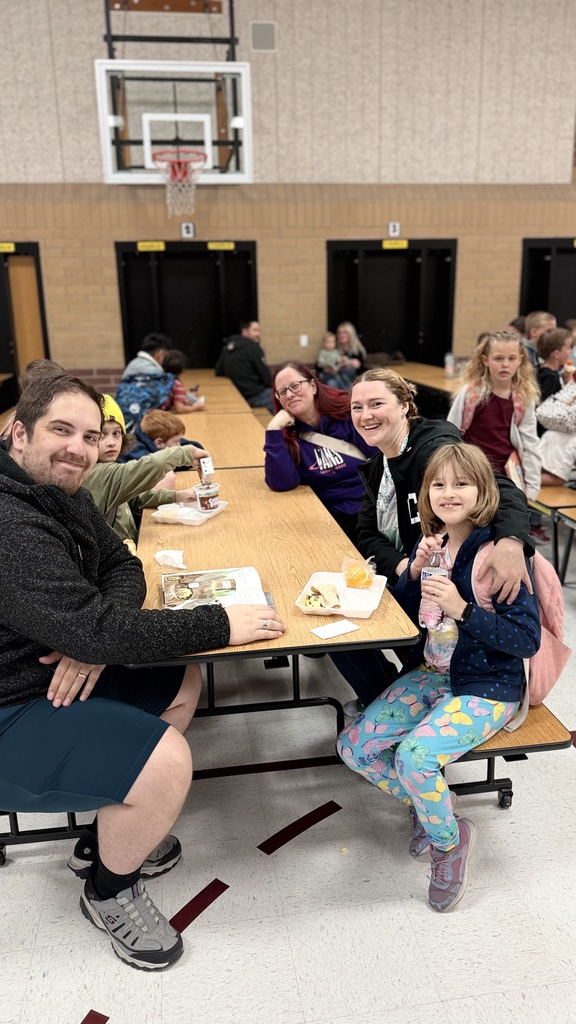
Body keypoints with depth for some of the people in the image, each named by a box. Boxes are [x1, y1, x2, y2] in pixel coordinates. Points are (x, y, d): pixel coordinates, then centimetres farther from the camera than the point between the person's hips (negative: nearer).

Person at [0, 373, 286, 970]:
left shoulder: (62, 494, 4)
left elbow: (122, 567, 6)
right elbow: (89, 627, -32)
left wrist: (95, 636, -17)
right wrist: (218, 625, -25)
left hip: (54, 671, 10)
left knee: (182, 685, 12)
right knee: (165, 762, -23)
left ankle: (105, 836, 25)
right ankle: (108, 892, 9)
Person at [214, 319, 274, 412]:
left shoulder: (227, 346, 9)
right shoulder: (253, 347, -12)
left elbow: (218, 371, 14)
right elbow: (265, 376, -12)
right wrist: (271, 386, 8)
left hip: (237, 395, 8)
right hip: (255, 396, -8)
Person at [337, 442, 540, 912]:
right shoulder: (431, 543, 0)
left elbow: (528, 640, -18)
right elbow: (403, 614, 7)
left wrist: (462, 609, -29)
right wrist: (415, 573, -13)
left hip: (487, 688, -6)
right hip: (430, 675, 7)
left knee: (414, 756, -28)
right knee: (353, 746, -3)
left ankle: (450, 838, 5)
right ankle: (427, 803, 22)